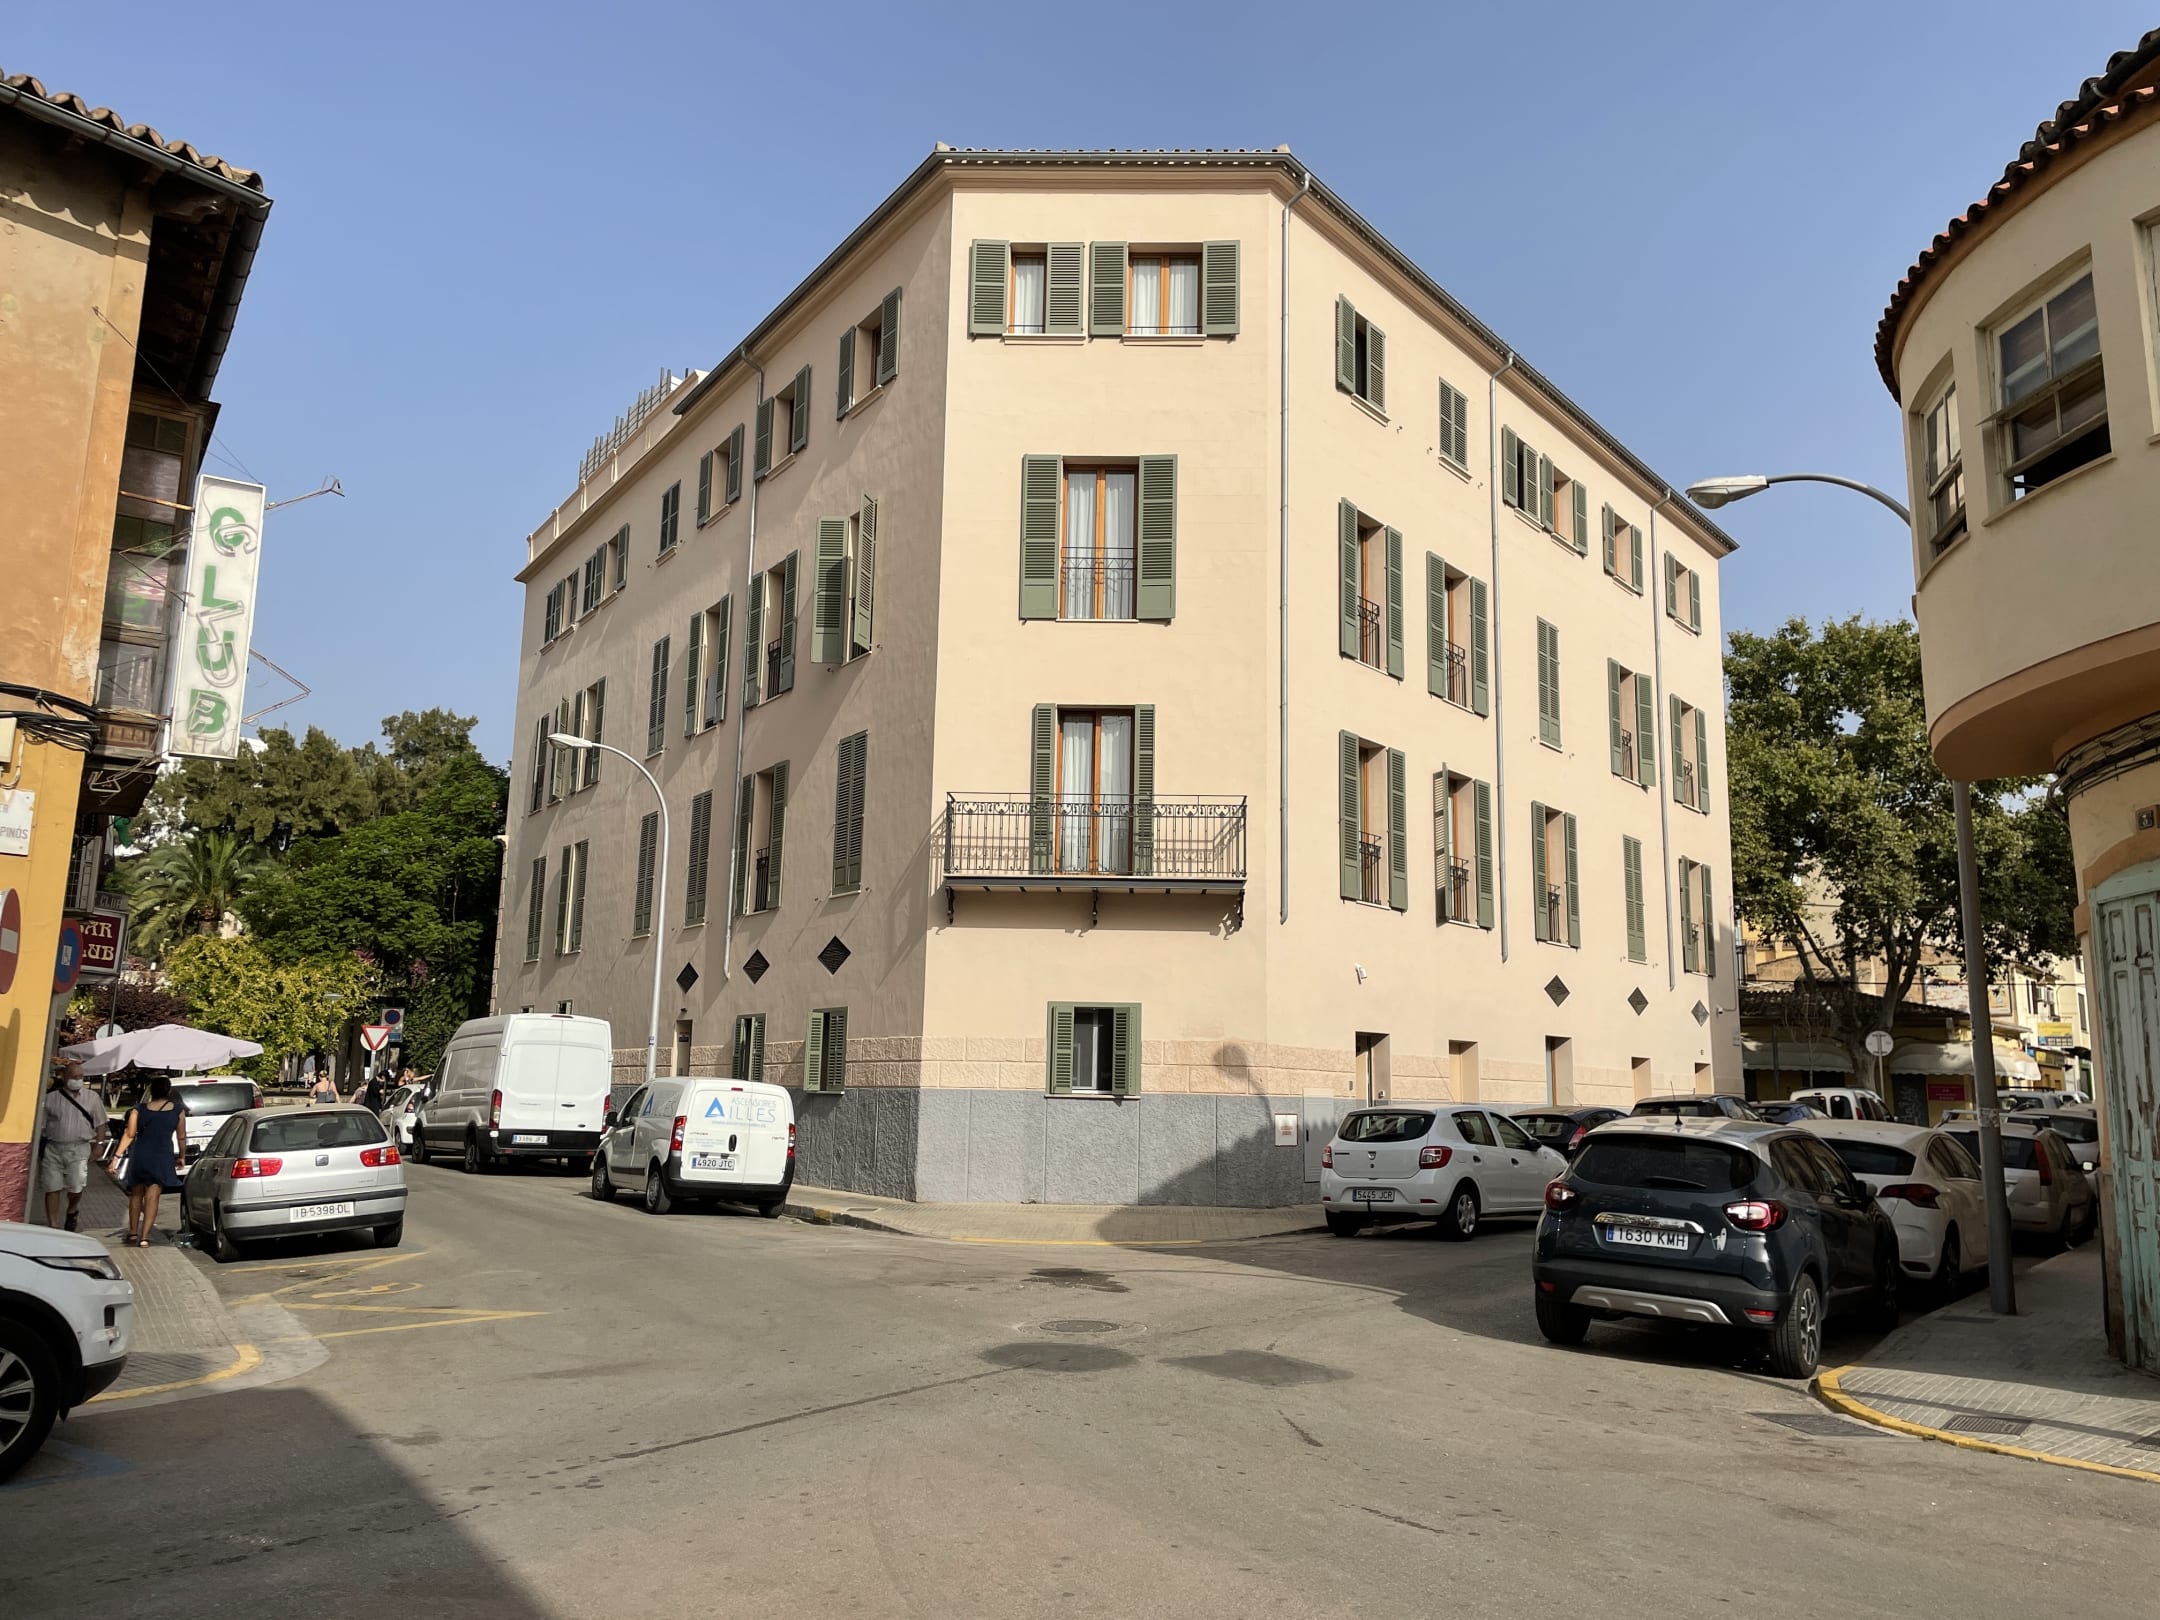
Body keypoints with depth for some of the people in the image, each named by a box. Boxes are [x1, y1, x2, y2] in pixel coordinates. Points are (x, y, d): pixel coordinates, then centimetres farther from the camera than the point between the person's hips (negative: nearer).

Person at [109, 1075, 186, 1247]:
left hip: (139, 1156, 1)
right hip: (162, 1158, -1)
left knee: (136, 1194, 19)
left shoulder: (139, 1109, 1)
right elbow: (181, 1137, 8)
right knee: (152, 1197, 0)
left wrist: (117, 1155, -4)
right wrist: (181, 1156, 21)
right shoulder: (177, 1111, 1)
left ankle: (133, 1233, 25)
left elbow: (129, 1134, -6)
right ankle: (144, 1237, -6)